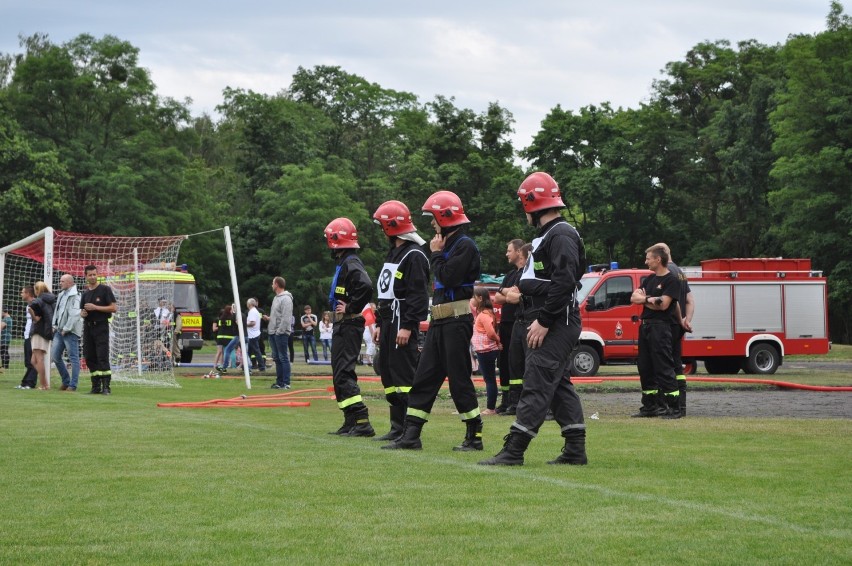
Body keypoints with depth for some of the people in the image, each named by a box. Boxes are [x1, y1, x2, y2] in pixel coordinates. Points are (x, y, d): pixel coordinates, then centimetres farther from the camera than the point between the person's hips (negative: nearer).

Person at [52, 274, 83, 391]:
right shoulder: (61, 295, 16)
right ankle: (66, 381, 20)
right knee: (55, 356, 9)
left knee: (73, 358, -4)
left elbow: (75, 315, -20)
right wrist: (55, 325, 12)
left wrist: (66, 329, -18)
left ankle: (73, 385, -3)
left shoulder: (75, 296, -12)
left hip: (71, 332, -9)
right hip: (60, 331, 9)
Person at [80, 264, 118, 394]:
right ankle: (96, 386, 12)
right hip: (88, 327, 7)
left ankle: (106, 386, -14)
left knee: (102, 357, -12)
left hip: (101, 326, -7)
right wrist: (82, 313, 0)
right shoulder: (85, 293, 16)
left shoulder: (105, 289, -2)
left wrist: (95, 307, -14)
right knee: (89, 357, 6)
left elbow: (114, 308, -9)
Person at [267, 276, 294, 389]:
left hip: (281, 333, -10)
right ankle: (279, 382, 18)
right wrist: (270, 318, 7)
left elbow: (286, 318, -19)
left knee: (283, 358, -8)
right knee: (277, 358, 12)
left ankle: (286, 383, -7)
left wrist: (280, 331, -20)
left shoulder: (286, 299, -13)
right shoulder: (276, 298, 18)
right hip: (273, 333, 10)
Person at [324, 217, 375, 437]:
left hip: (348, 325, -11)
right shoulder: (344, 263, 16)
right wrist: (345, 307, 9)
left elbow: (366, 287, -32)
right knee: (340, 374, 14)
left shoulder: (351, 264, -16)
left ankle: (362, 422, -18)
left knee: (343, 374, -14)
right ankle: (350, 423, 18)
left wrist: (350, 309, -22)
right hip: (343, 325, 11)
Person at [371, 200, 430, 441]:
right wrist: (379, 323, 21)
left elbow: (418, 295, -18)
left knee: (404, 375, -10)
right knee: (388, 373, 11)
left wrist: (407, 326, -22)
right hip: (389, 322, 10)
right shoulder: (393, 253, 20)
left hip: (403, 324, -10)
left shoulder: (414, 256, -12)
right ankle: (398, 426, 15)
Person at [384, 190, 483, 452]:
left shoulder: (465, 246, -11)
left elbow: (448, 278, -21)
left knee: (459, 380, -5)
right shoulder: (446, 245, 18)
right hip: (439, 321, 10)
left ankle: (474, 436, 2)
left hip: (457, 321, -10)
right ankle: (410, 435, 6)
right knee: (424, 378, 6)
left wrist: (436, 254, -10)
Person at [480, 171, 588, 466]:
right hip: (545, 324, 11)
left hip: (556, 327, -11)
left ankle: (513, 451, -14)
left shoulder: (562, 235, -14)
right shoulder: (547, 235, 20)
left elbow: (564, 283, -24)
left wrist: (544, 321, -23)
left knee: (536, 386, -11)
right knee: (560, 386, 11)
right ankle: (575, 450, 14)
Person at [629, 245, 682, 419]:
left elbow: (663, 305, -17)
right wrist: (649, 299, -9)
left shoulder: (671, 280, -7)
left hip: (660, 327, -9)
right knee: (645, 368, 10)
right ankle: (650, 406, 17)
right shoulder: (650, 279, 18)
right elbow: (634, 297, 10)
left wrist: (644, 299, -3)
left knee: (664, 368, -11)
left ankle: (674, 408, -10)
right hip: (645, 326, 9)